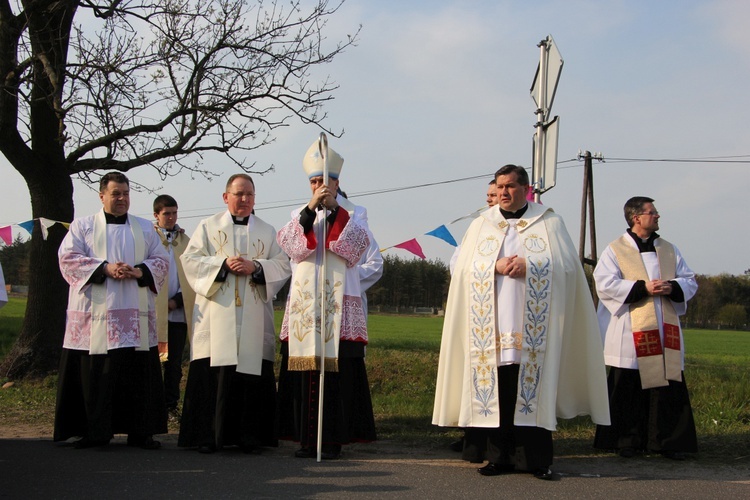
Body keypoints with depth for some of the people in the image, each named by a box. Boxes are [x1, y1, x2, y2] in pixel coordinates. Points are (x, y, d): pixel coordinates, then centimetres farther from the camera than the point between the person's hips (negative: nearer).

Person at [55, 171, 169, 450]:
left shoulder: (145, 228, 17)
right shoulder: (83, 226, 9)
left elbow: (161, 260, 11)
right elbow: (68, 258, -2)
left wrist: (139, 271, -9)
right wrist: (104, 268, -14)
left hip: (135, 314, 2)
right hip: (95, 313, -2)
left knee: (139, 372, 0)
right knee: (94, 373, -3)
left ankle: (140, 431, 7)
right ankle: (95, 432, 6)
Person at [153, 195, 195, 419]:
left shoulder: (185, 240, 14)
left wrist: (177, 301, -3)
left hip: (179, 312, 3)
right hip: (155, 312, -3)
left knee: (174, 363, 6)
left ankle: (171, 405, 13)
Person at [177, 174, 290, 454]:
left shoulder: (268, 231, 17)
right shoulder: (208, 227, 14)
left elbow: (282, 265, 7)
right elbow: (190, 259, 3)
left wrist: (255, 267, -11)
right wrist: (223, 264, -10)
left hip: (254, 318, 1)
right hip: (216, 313, -1)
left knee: (253, 374, -3)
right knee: (212, 374, -7)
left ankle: (249, 436, 4)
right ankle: (208, 435, -1)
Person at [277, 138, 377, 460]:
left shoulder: (353, 213, 11)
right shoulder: (300, 215, 16)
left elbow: (358, 245, -8)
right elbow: (289, 245, -3)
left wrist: (336, 211, -16)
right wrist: (310, 209, -15)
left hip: (340, 301, -2)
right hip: (304, 301, 2)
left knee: (338, 370, -7)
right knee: (304, 368, -1)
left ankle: (334, 438, -2)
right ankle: (307, 437, 5)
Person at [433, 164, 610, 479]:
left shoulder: (549, 222, 8)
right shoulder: (481, 224, 14)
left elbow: (565, 265, -1)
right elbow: (464, 269, 6)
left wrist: (528, 265, -13)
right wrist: (497, 266, -10)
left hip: (532, 325, -2)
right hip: (492, 326, 2)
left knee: (533, 388, -4)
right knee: (497, 390, -1)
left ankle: (536, 459, 2)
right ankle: (499, 457, 6)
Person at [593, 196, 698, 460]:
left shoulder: (669, 250, 16)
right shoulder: (615, 250, 2)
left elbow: (690, 281, 14)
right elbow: (605, 284, -10)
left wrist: (672, 287, -8)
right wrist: (643, 288, -16)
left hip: (665, 332, 4)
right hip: (630, 334, -4)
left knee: (668, 386, 0)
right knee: (628, 389, -1)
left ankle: (667, 441, 7)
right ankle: (626, 441, 8)